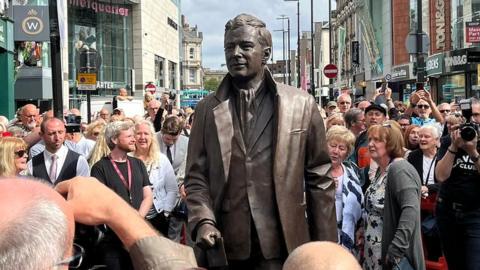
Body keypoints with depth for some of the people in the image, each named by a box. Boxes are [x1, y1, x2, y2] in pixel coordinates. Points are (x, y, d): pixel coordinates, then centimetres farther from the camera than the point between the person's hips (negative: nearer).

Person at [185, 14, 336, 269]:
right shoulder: (207, 109, 6)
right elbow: (196, 177, 7)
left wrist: (325, 249, 1)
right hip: (225, 245, 2)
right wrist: (203, 220, -12)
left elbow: (319, 179, 2)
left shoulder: (301, 104, 1)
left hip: (282, 246, -1)